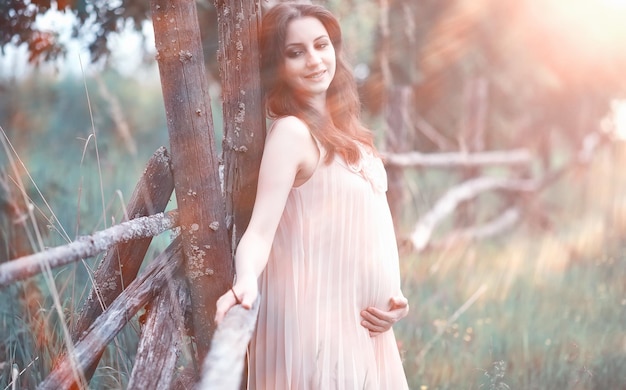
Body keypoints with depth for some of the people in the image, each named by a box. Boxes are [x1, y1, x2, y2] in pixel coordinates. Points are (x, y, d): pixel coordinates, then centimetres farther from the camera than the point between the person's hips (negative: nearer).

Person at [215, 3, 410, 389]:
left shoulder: (342, 127, 8)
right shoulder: (292, 132, -16)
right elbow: (261, 229, -26)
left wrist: (394, 294, 1)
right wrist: (245, 284, -44)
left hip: (361, 321, 8)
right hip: (320, 321, -8)